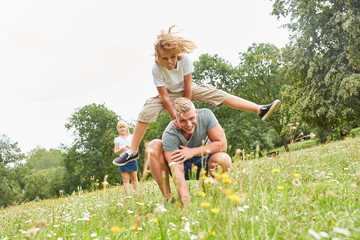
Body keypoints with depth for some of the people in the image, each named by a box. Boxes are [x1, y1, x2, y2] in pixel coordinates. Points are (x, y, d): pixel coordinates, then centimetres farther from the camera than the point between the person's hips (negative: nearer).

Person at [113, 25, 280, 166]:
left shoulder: (185, 59, -30)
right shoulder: (156, 69, -33)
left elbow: (188, 85, -21)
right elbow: (164, 96, -28)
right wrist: (175, 118, -25)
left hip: (187, 90, 1)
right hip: (169, 93, -1)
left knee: (218, 94, -17)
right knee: (146, 112, -25)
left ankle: (260, 110, -20)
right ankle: (132, 152, -15)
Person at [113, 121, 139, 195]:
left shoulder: (131, 137, 10)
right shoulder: (117, 139, 9)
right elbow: (115, 152, 5)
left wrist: (130, 147, -15)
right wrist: (121, 149, -15)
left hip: (132, 159, 0)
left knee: (134, 178, 3)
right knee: (126, 179, -3)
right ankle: (127, 195, -4)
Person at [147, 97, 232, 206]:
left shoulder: (205, 115, -22)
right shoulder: (169, 135, -28)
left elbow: (222, 144, -19)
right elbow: (177, 172, -36)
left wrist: (193, 152, -26)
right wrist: (187, 204, -46)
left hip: (202, 164, 1)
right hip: (182, 165, 0)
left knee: (224, 160, -34)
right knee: (154, 146, -27)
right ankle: (168, 199, -19)